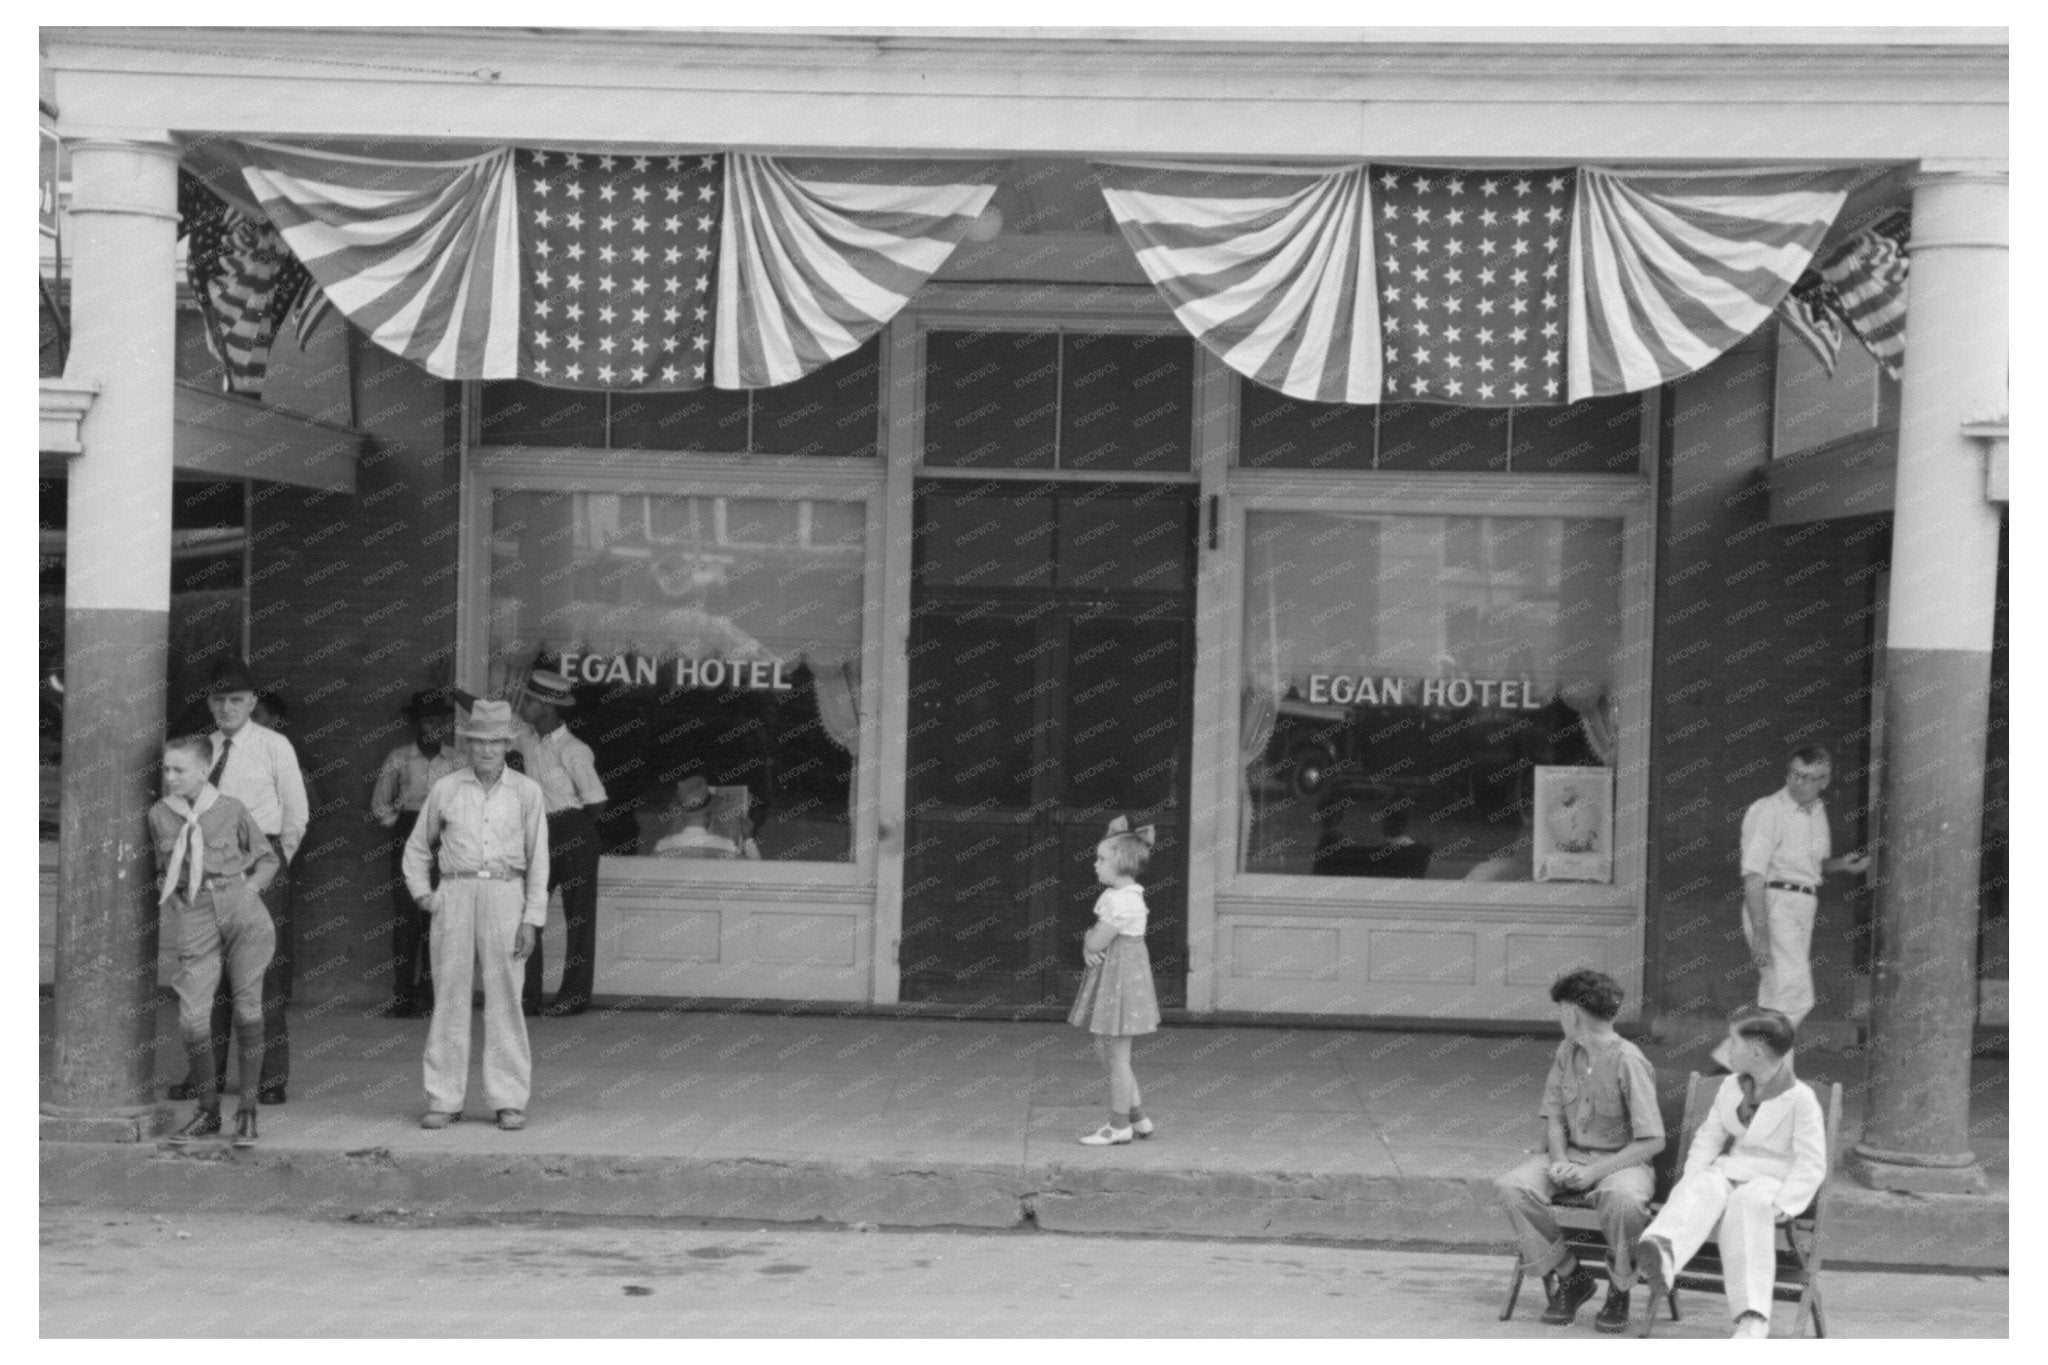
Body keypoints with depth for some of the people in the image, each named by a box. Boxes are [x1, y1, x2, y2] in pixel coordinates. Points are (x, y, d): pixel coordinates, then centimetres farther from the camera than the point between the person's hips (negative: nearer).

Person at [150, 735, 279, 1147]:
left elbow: (267, 857, 14)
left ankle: (247, 1112, 10)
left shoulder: (231, 810, 2)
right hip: (194, 916, 2)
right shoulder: (159, 815, 8)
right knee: (192, 1017, -7)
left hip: (241, 907, -2)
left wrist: (251, 888, 0)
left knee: (248, 1007, -1)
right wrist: (168, 894, 9)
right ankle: (208, 1112, 11)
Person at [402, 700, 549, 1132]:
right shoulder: (445, 789, 9)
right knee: (449, 995, 0)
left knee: (504, 998, -2)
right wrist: (421, 893, 7)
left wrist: (532, 919, -1)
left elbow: (538, 860, 6)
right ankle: (444, 1099, 6)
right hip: (454, 895, 1)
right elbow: (417, 846, 21)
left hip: (504, 894, -1)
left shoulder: (526, 792, 6)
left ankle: (510, 1100, 5)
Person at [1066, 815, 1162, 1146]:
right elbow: (1091, 941, 14)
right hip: (1108, 975, 10)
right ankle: (1138, 1118, 23)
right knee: (1105, 1050, 16)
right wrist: (1088, 948, -7)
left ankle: (1119, 1127, 9)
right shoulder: (1114, 895, 11)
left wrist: (1091, 938, -1)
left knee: (1117, 1056, -1)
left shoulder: (1123, 901, -21)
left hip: (1122, 976, -10)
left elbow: (1096, 942, -22)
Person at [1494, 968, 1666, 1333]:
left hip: (1622, 1160, -6)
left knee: (1622, 1200, -41)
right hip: (1570, 1154, 6)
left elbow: (1653, 1141, -17)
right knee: (1510, 1188, -22)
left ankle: (1619, 1290, -11)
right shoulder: (1566, 1052, 5)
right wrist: (1559, 1161, -10)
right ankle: (1568, 1276, -4)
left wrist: (1594, 1172, -21)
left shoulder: (1628, 1061, -15)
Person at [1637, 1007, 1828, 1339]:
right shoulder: (1730, 1087, 16)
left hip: (1772, 1181, -5)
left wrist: (1782, 1205, -20)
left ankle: (1752, 1316, -47)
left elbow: (1811, 1166, -8)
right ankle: (1663, 1254, -65)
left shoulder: (1800, 1099, -4)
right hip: (1728, 1171, 5)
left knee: (1747, 1203, -39)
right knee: (1703, 1189, -31)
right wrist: (1692, 1177, -2)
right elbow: (1707, 1138, 17)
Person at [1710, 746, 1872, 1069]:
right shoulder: (1767, 811, -11)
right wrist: (1760, 931, -23)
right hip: (1774, 905, -8)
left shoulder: (1817, 811, 14)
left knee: (1777, 999, 10)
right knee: (1796, 997, -17)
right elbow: (1753, 875, -17)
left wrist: (1843, 864, 6)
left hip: (1804, 908, 8)